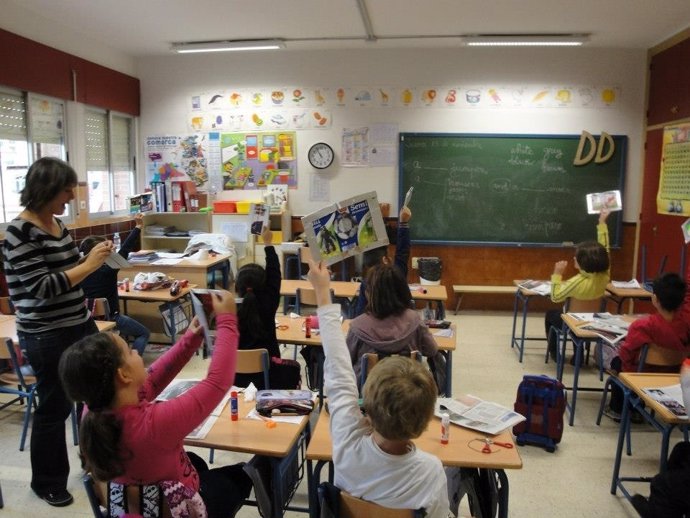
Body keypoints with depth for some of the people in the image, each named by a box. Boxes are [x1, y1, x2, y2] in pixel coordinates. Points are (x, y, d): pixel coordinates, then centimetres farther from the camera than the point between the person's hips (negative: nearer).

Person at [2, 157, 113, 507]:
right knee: (54, 407, 7)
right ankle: (47, 482, 30)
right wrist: (88, 265, -24)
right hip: (47, 337, -8)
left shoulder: (57, 223, 7)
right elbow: (41, 287, -24)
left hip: (79, 325, 8)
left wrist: (94, 260, 7)